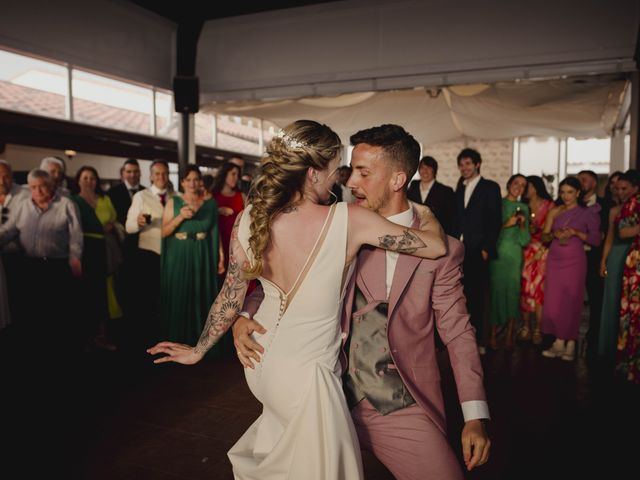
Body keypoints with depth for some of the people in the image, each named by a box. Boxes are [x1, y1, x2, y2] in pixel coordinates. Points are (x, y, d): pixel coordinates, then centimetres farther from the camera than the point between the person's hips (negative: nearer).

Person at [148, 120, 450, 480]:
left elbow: (231, 297, 0)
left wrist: (199, 349, 16)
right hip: (306, 374, -5)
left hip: (262, 359, 6)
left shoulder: (248, 220, -11)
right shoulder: (348, 219, -23)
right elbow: (437, 246, -16)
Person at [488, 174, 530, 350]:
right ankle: (493, 334, 4)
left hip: (514, 255, 2)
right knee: (496, 291, -4)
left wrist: (522, 224, -7)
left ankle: (509, 334, 9)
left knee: (513, 292, 0)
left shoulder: (523, 208, 12)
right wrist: (506, 224, -13)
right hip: (497, 254, -2)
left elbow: (525, 240, 9)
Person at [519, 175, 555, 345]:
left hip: (542, 252, -3)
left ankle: (538, 330, 2)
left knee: (539, 289, -6)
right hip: (525, 251, 3)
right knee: (524, 289, 0)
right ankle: (525, 328, 8)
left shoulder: (549, 206, 1)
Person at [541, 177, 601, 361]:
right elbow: (544, 236, 8)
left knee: (571, 301, -1)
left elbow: (596, 240, -3)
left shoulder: (588, 213, 1)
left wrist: (576, 232, -16)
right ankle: (559, 342, 8)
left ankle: (570, 344, 8)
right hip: (554, 259, 3)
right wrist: (554, 234, -12)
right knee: (553, 301, 0)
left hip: (574, 260, -3)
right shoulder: (555, 211, 10)